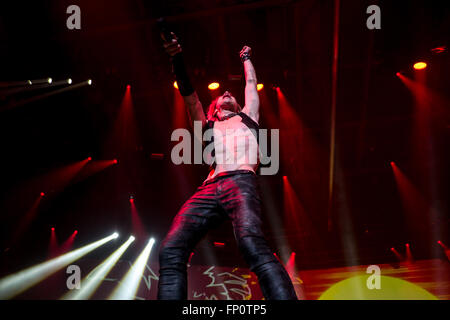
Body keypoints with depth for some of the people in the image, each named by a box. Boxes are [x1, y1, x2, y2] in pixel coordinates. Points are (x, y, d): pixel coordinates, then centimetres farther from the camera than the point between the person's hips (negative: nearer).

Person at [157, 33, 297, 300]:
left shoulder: (247, 118, 35)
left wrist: (246, 59, 62)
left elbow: (251, 84, 43)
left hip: (241, 181, -3)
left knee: (251, 241, -34)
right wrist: (178, 62, 9)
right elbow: (190, 97, 22)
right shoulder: (207, 125, 35)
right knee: (171, 250, -23)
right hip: (209, 189, 3)